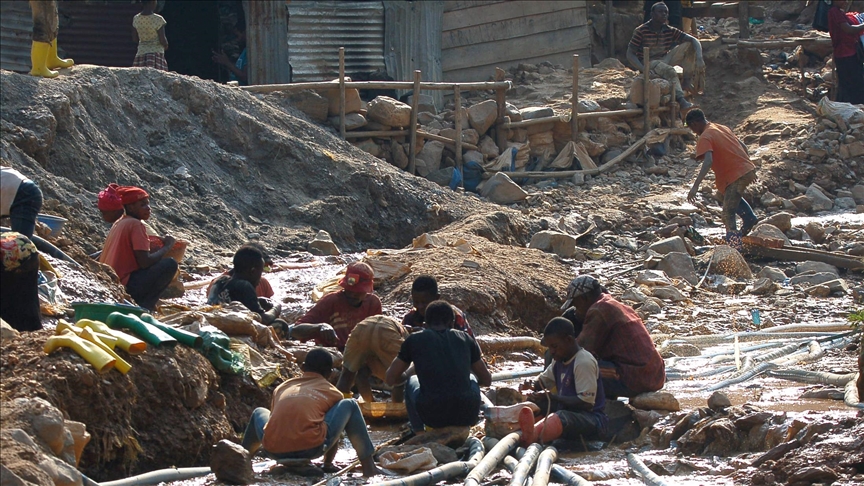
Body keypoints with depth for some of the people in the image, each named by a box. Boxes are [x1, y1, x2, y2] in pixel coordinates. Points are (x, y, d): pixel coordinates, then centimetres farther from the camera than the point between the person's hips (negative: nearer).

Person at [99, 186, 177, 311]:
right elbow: (145, 262, -20)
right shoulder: (136, 224, -11)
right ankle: (144, 306, -12)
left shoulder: (119, 223, 16)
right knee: (170, 264, -13)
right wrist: (167, 246, -3)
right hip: (124, 285, -9)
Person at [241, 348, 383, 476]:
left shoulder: (282, 388, 28)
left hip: (275, 451, 4)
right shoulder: (332, 393, 21)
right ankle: (368, 467, 7)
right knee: (349, 405, 17)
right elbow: (334, 428, 29)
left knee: (259, 412, 37)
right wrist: (328, 463, 42)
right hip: (311, 448, -4)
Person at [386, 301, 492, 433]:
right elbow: (487, 380, 28)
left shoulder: (414, 340, 12)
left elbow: (390, 379, 21)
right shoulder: (465, 339, 17)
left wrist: (407, 376, 43)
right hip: (465, 415, 2)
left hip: (432, 416, -2)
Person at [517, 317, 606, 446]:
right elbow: (543, 381, 28)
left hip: (591, 418, -11)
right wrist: (533, 384, 3)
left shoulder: (584, 362, -17)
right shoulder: (559, 360, 12)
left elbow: (586, 402, -23)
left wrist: (552, 397, -25)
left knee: (562, 417, -40)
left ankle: (530, 437, -70)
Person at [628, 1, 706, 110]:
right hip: (649, 64, -6)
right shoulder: (641, 31, -10)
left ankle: (689, 82, -14)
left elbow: (694, 40, -5)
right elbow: (630, 54, -13)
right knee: (670, 71, -37)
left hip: (664, 60, 6)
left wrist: (699, 58, -25)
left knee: (688, 45, -10)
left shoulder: (670, 31, 2)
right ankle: (681, 100, -46)